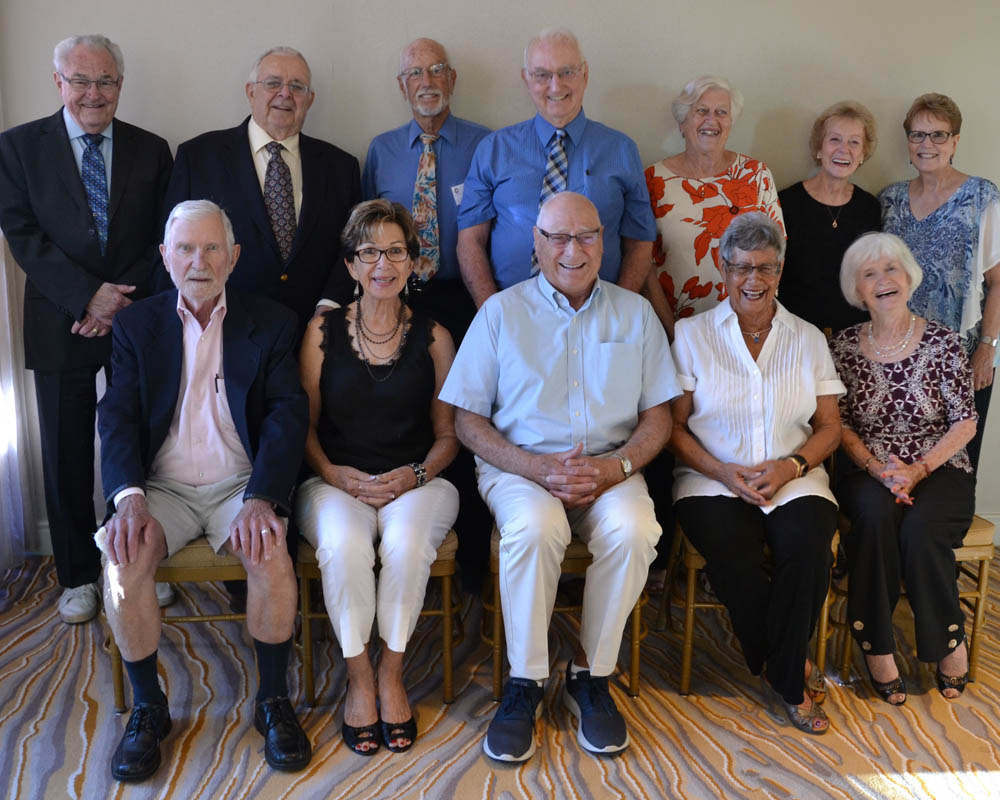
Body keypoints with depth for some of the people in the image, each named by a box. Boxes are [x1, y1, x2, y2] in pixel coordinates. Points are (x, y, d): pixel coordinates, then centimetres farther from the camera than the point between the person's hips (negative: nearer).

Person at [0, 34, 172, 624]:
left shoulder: (151, 150, 6)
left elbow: (164, 241, 3)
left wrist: (122, 300, -9)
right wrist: (89, 295, -15)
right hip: (62, 326, -1)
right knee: (67, 457, 7)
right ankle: (79, 575, 23)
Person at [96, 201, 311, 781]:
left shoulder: (272, 324, 5)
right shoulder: (136, 325, 9)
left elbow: (288, 414, -5)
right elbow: (118, 417, 1)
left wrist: (261, 498, -22)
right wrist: (129, 496, -18)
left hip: (240, 483, -1)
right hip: (162, 486, 2)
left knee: (271, 554, -30)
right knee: (123, 559, -27)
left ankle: (274, 699, -7)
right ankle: (148, 706, -5)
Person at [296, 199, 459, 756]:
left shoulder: (433, 338, 8)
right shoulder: (323, 331, 8)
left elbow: (448, 432, 10)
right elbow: (304, 425, 9)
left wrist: (416, 475, -9)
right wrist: (336, 474, -8)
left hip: (415, 482, 0)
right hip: (337, 481, 0)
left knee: (407, 545, -33)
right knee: (343, 547, -33)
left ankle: (392, 673, -10)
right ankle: (359, 677, -11)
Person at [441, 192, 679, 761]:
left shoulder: (635, 313, 12)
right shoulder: (501, 312, 7)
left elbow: (658, 417, 10)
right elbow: (468, 420, 2)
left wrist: (616, 466, -11)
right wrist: (539, 468, -13)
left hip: (610, 469, 2)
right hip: (520, 466, -1)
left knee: (633, 531, -31)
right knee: (535, 528, -34)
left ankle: (592, 676, -9)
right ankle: (525, 683, -14)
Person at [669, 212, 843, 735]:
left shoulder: (809, 339, 14)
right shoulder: (691, 334, 7)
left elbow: (828, 427, 11)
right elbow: (674, 426, 1)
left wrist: (791, 466, -9)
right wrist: (723, 471, -14)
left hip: (794, 481, 2)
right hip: (713, 480, -1)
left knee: (808, 549, -29)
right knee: (734, 555, -31)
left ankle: (783, 678, -6)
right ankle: (791, 671, -5)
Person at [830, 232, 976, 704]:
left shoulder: (942, 342, -1)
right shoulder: (844, 346, 3)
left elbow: (965, 422, -2)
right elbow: (839, 425, 1)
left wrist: (918, 469, -15)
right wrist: (879, 470, -15)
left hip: (939, 472, -1)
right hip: (869, 475, 1)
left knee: (919, 529, -31)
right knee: (876, 514, -33)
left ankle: (950, 640, -5)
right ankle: (876, 644, -21)